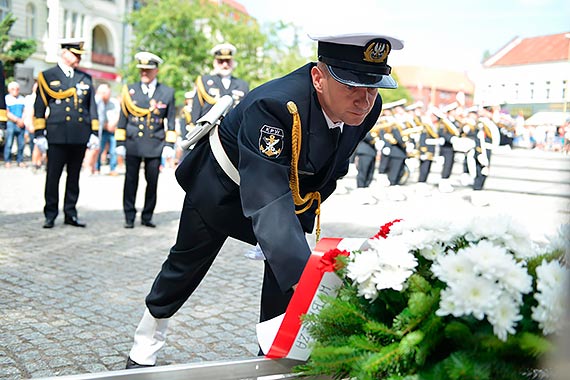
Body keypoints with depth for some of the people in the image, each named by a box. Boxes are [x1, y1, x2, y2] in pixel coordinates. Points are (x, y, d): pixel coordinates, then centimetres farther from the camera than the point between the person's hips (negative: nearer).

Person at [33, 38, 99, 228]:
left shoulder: (86, 78, 14)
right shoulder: (47, 76, 6)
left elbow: (92, 106, 14)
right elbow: (39, 107, 3)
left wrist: (94, 132, 6)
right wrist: (39, 134, -4)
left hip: (80, 136, 3)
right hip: (57, 136, -3)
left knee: (74, 176, 8)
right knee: (53, 176, 0)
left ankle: (70, 214, 16)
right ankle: (50, 215, 9)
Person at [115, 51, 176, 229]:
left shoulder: (168, 92, 7)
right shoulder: (130, 90, 9)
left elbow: (171, 121, 8)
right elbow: (123, 118, 9)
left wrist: (169, 145, 1)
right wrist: (120, 143, 4)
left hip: (155, 145, 0)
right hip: (133, 144, 0)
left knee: (152, 182, 3)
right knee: (131, 181, 3)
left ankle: (147, 217, 16)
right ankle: (129, 218, 11)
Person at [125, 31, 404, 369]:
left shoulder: (369, 108, -22)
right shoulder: (273, 106, -44)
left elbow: (331, 171, -2)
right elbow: (268, 202, -52)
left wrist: (303, 215, -4)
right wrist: (307, 278, -62)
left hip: (292, 187, 5)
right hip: (222, 184, -4)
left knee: (289, 266, -8)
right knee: (187, 265, 12)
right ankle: (145, 348, 37)